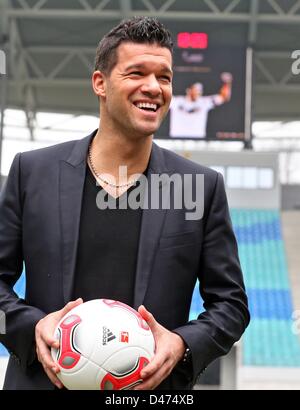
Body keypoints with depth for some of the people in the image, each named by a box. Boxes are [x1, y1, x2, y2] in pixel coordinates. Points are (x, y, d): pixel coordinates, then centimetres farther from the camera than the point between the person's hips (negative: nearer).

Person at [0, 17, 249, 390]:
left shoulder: (204, 187, -2)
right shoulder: (32, 171, -2)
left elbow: (230, 302, 1)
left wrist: (183, 346, -15)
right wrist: (31, 328, -14)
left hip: (152, 385, 0)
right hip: (45, 379, 0)